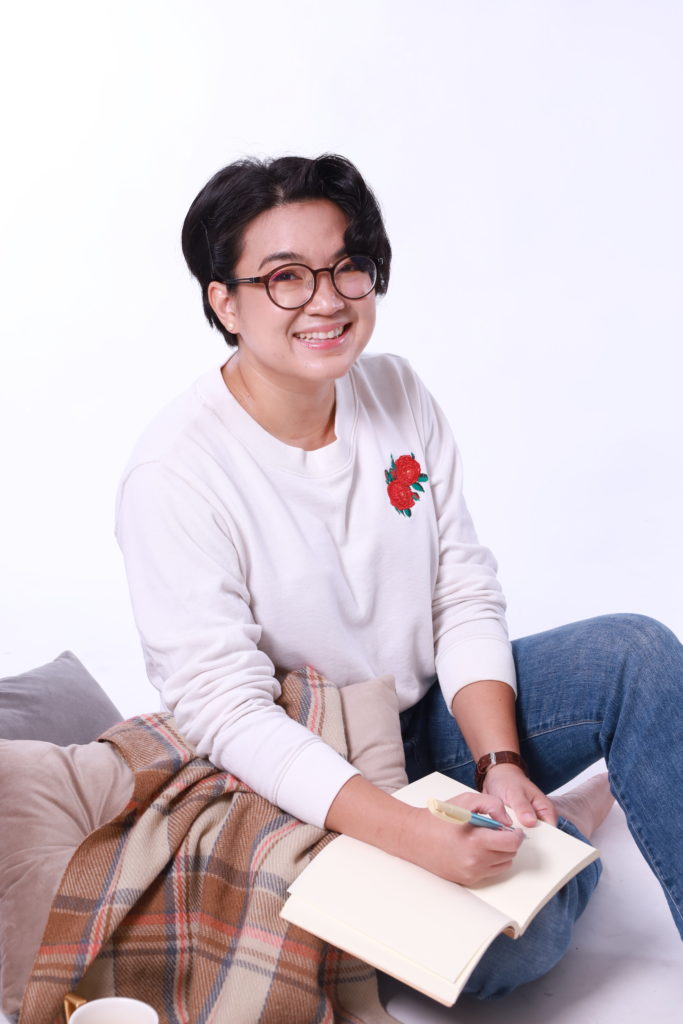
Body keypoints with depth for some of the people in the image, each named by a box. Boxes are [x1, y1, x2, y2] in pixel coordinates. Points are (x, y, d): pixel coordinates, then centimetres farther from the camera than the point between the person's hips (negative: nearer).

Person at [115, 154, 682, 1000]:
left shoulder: (397, 393, -4)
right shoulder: (174, 474, -21)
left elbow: (466, 598, -1)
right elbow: (226, 710, -24)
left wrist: (499, 762, -15)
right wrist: (415, 835, -34)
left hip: (435, 713, 5)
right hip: (306, 776, -5)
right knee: (503, 947, -25)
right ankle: (573, 821, 8)